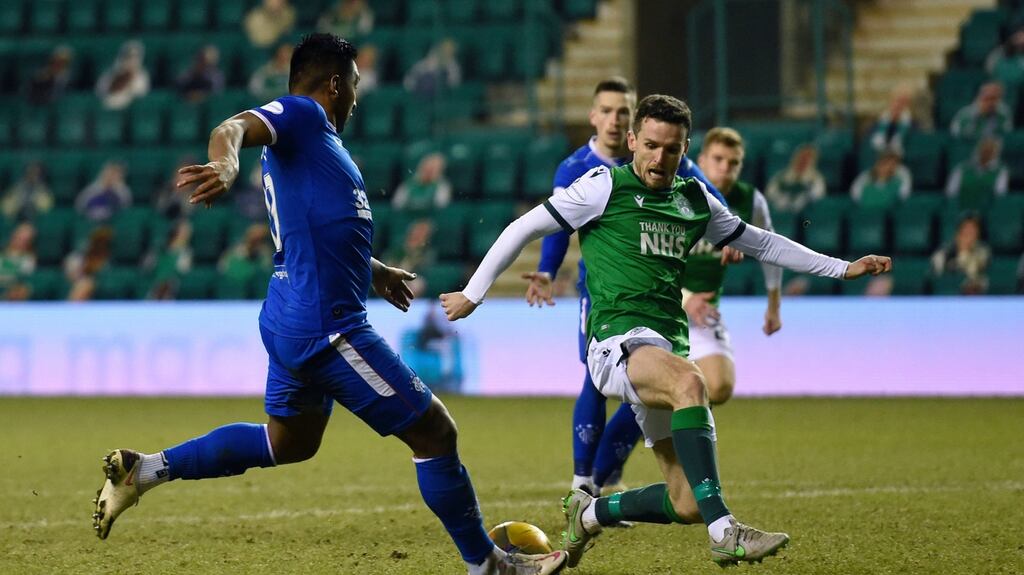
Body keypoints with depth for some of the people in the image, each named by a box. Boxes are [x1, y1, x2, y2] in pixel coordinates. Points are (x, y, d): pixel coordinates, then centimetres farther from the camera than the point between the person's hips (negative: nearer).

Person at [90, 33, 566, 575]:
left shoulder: (313, 133, 20)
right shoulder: (300, 114, -9)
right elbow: (231, 128, -29)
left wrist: (371, 271, 46)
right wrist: (225, 163, -52)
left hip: (292, 322, 11)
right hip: (328, 327, -11)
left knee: (289, 443, 26)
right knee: (434, 432, -2)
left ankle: (142, 470, 22)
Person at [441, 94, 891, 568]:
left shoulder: (695, 201, 17)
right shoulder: (605, 187, 0)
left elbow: (760, 243, 28)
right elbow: (525, 228, 5)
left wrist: (842, 268, 27)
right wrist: (473, 294, 4)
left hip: (670, 346, 6)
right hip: (619, 341, -6)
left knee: (687, 505, -4)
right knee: (689, 382, -40)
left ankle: (587, 514, 25)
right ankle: (724, 532, -45)